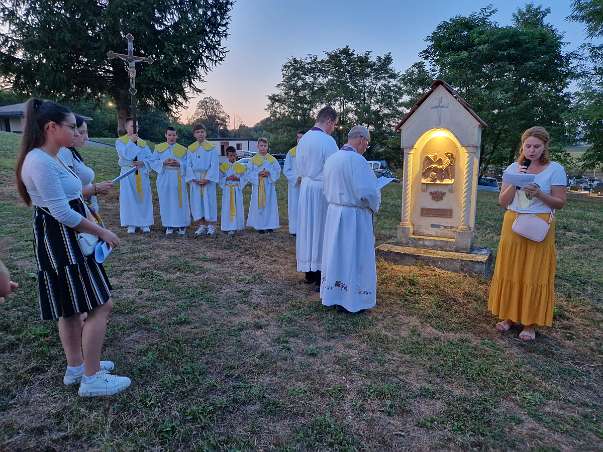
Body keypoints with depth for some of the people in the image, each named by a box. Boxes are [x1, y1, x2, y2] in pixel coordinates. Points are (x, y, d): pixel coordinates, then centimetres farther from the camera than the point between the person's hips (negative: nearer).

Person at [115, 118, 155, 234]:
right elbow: (125, 154, -15)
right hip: (128, 174, -2)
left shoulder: (143, 142, 12)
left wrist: (143, 163, -14)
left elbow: (150, 157, 4)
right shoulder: (120, 141, 3)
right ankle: (131, 224, 8)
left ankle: (145, 224, 10)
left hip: (142, 174, 3)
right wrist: (131, 141, -11)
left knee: (144, 198, 2)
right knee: (129, 199, 0)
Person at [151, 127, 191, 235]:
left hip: (178, 179, -1)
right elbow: (153, 162, 5)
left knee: (179, 202, 0)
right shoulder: (159, 148, 9)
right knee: (166, 202, 3)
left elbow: (188, 164, 3)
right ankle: (169, 225, 11)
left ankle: (182, 225, 11)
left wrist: (178, 164, -15)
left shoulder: (183, 150, 5)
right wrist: (164, 162, -12)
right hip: (164, 179, 1)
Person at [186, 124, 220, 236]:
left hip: (208, 178, -3)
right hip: (195, 178, 3)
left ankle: (211, 225, 6)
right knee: (197, 201, 3)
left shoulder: (211, 148, -1)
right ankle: (202, 225, 11)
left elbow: (214, 165, -6)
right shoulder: (191, 148, 8)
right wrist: (193, 178, -7)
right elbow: (188, 165, 6)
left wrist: (207, 178, -14)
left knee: (209, 201, -2)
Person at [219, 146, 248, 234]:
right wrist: (227, 178, -13)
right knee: (228, 209, -3)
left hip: (237, 190, 0)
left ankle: (238, 226, 12)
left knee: (237, 208, 2)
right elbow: (220, 178, 3)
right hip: (227, 191, 0)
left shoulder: (240, 166, 4)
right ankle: (230, 228, 0)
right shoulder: (223, 166, 3)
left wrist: (238, 178, -14)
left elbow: (244, 178, 3)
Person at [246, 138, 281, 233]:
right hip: (257, 186, -1)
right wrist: (258, 174, -15)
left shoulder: (272, 159, 6)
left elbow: (277, 171, 2)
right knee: (258, 206, 0)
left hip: (269, 187, 1)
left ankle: (269, 225, 10)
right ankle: (259, 226, 8)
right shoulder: (253, 160, 4)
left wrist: (269, 173, -14)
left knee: (269, 205, 2)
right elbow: (249, 173, 1)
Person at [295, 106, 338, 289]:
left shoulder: (303, 139, 7)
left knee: (307, 228, 13)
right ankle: (320, 277, 7)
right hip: (322, 189, -7)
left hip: (305, 187, 7)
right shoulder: (328, 141, -15)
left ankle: (309, 272, 23)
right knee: (321, 230, 1)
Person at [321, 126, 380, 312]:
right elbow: (367, 192, -21)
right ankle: (353, 299, 13)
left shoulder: (331, 159, 6)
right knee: (355, 257, 3)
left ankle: (332, 295, 27)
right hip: (354, 217, -8)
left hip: (333, 213, 8)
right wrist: (374, 206, -2)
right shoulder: (357, 160, -19)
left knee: (336, 253, 16)